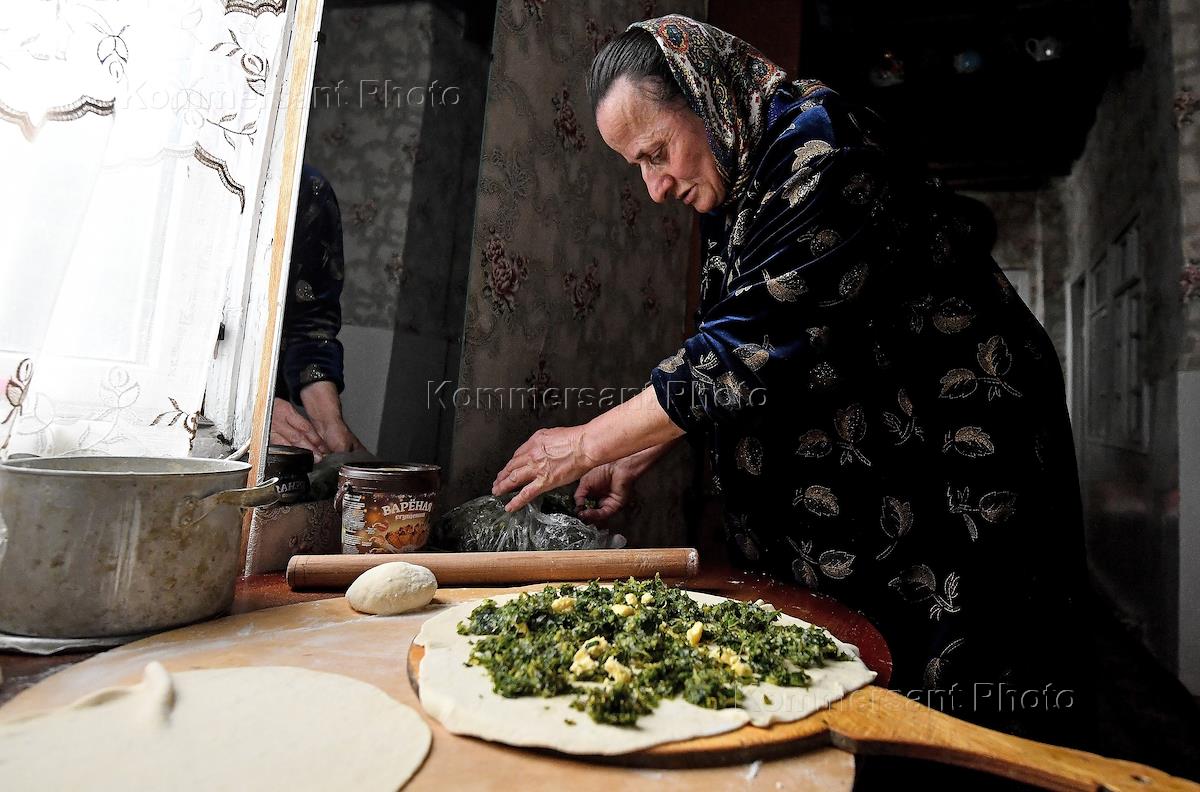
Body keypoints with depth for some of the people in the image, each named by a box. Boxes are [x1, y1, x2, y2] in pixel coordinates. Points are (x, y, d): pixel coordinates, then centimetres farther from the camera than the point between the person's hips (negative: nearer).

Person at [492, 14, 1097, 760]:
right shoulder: (739, 188, 10)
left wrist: (592, 442, -15)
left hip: (954, 492, -8)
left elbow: (750, 350, -25)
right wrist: (637, 458, 6)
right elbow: (731, 360, 14)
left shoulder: (819, 143, -17)